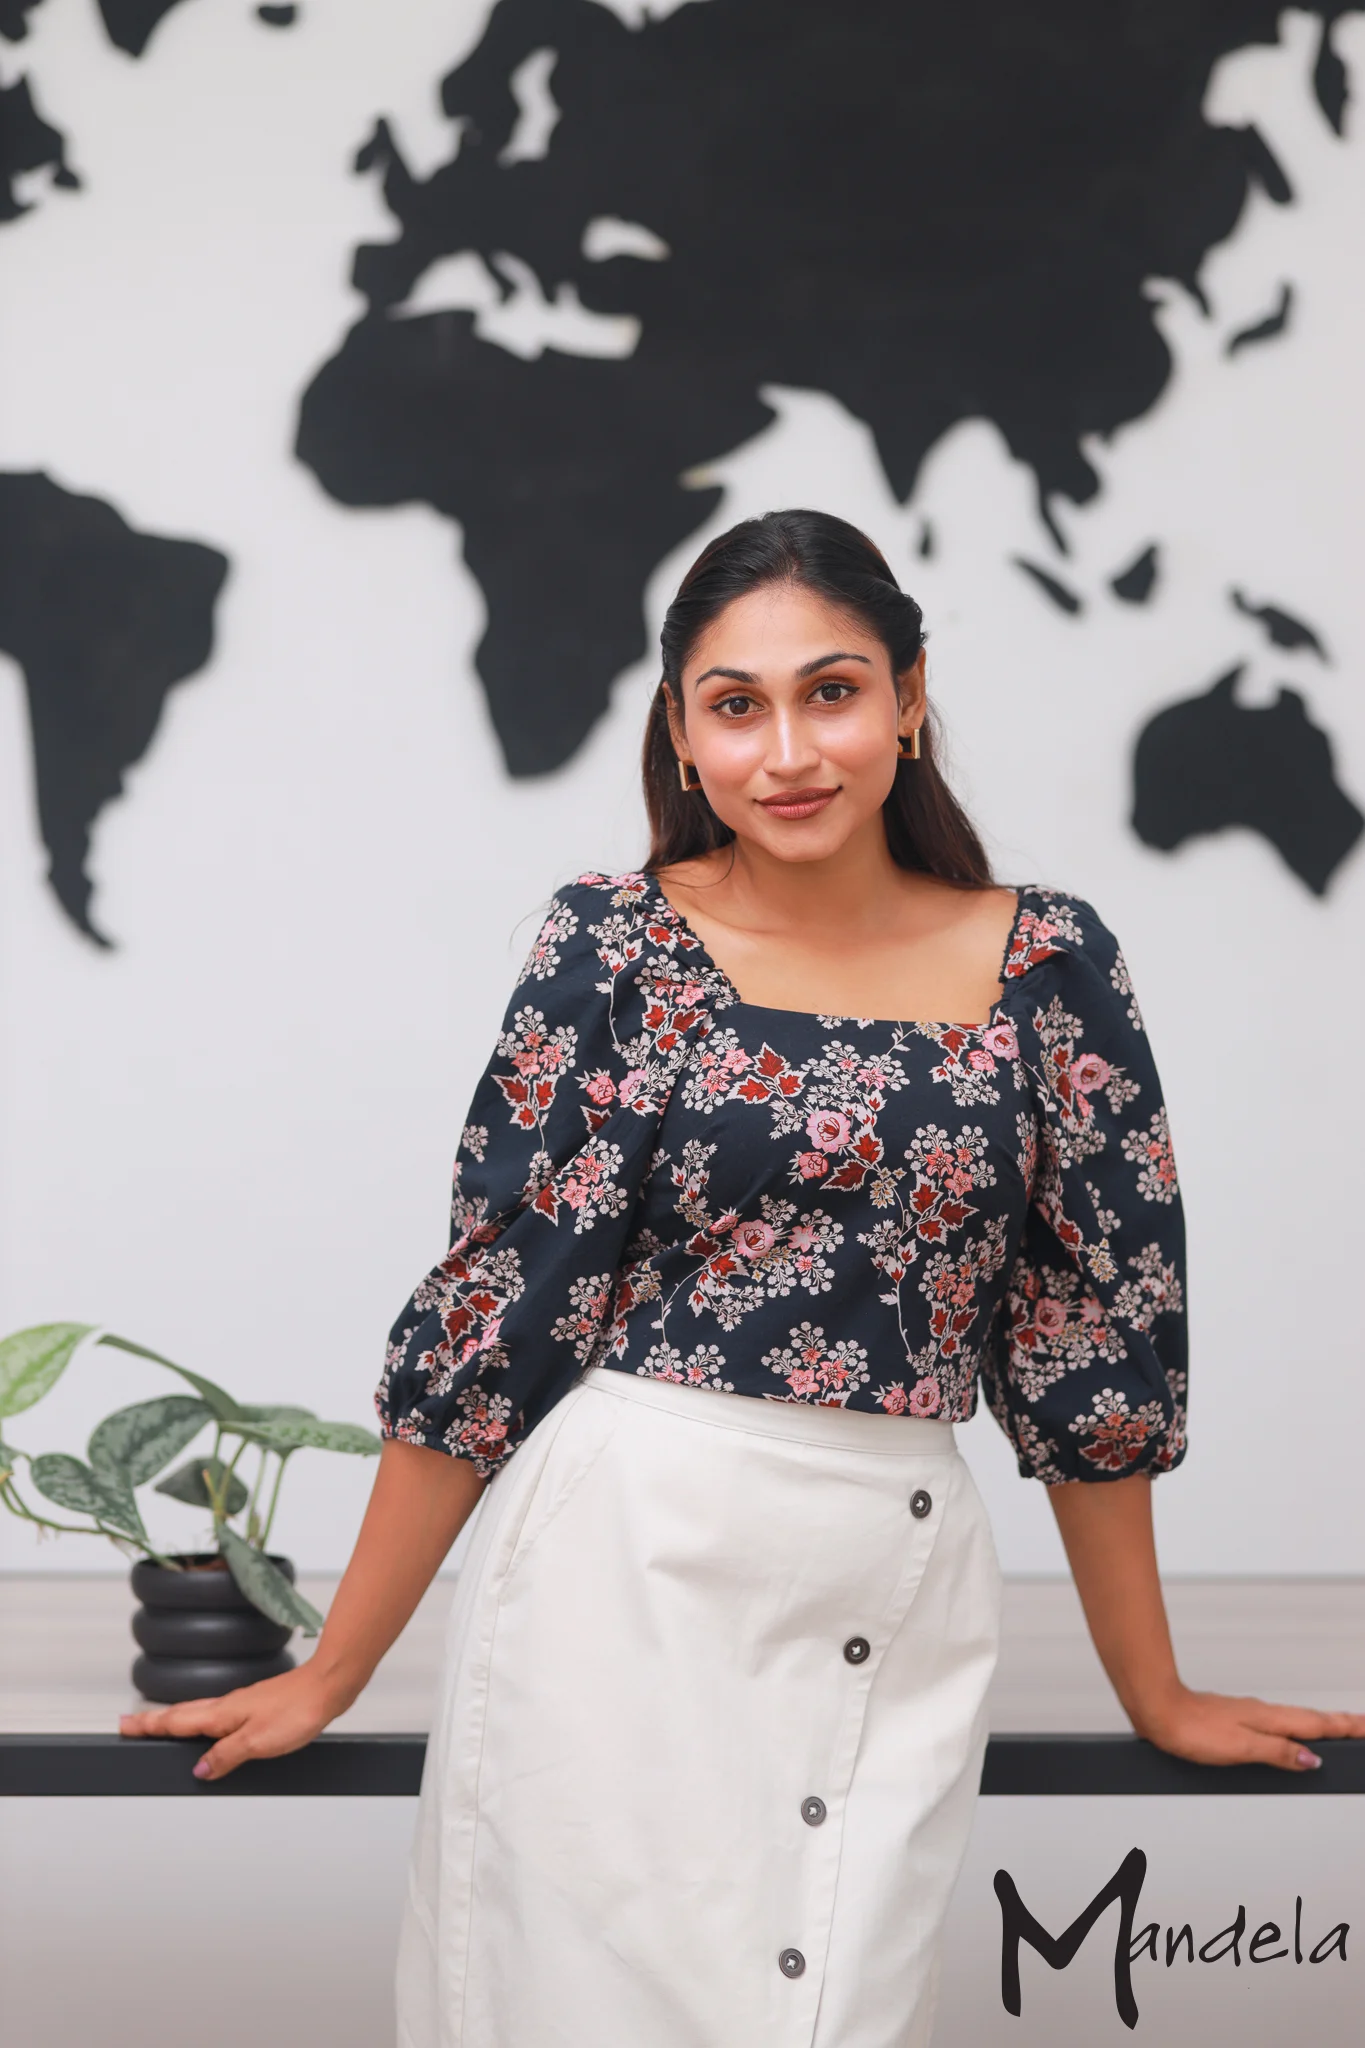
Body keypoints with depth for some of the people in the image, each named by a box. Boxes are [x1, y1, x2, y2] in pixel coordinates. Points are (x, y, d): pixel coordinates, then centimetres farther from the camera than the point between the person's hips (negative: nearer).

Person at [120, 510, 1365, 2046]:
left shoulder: (1042, 965, 4)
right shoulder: (615, 947, -1)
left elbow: (1098, 1326, 8)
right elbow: (495, 1302, 0)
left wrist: (1155, 1694, 12)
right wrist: (331, 1675, 0)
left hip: (893, 1609, 2)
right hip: (619, 1574, -1)